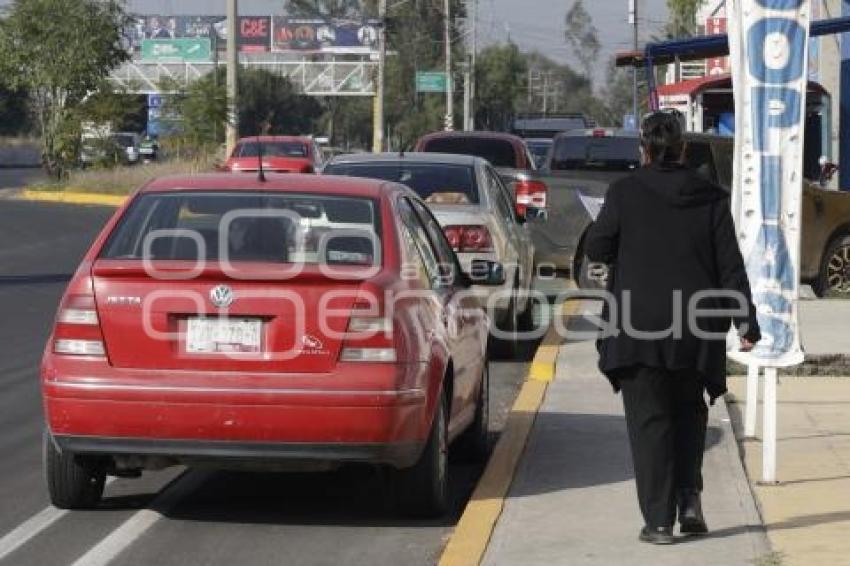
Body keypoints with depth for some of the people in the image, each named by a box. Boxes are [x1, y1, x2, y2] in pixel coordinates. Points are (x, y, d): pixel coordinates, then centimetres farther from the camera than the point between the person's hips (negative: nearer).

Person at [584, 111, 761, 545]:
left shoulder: (625, 193, -5)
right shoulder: (712, 198, 2)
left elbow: (596, 249, 1)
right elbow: (730, 266, 0)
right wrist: (746, 321, 2)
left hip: (639, 329, -2)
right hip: (696, 330, 2)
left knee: (649, 420, 2)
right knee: (689, 412, 22)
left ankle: (659, 520, -1)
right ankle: (689, 497, 8)